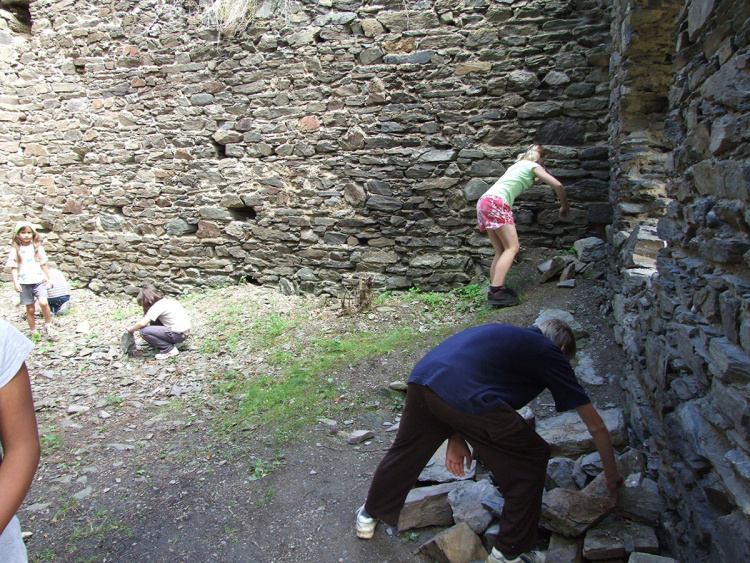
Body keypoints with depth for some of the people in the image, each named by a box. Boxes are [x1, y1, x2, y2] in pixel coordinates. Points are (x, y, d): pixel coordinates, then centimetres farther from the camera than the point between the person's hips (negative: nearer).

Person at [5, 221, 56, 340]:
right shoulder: (15, 251, 4)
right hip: (24, 283, 0)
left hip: (39, 281, 0)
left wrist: (49, 279, 14)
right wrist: (15, 282, -8)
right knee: (30, 309, 5)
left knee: (43, 302, -22)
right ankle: (34, 332, 18)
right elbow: (14, 268, 2)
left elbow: (44, 265, 14)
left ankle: (48, 325, -2)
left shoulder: (38, 248, 8)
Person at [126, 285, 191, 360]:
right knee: (152, 319, 22)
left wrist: (131, 329, -2)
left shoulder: (157, 306, -13)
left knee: (144, 331, -13)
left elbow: (143, 323, -20)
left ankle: (169, 349, -5)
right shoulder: (166, 300, 13)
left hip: (178, 334, -9)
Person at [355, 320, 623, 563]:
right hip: (463, 395, -7)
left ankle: (370, 515, 48)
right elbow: (596, 426, 23)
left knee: (406, 450, 29)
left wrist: (455, 437, 30)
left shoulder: (507, 335, 35)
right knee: (530, 459, 14)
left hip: (422, 375, 7)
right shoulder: (550, 354, 19)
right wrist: (612, 475, 38)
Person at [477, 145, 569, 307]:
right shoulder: (534, 166, 9)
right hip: (496, 202, -9)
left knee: (501, 251, 7)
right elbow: (557, 185, 3)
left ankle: (495, 288, -3)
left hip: (484, 201, 9)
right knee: (512, 247, -12)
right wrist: (564, 206, 16)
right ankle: (496, 291, -24)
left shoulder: (517, 165, 32)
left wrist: (535, 181, 52)